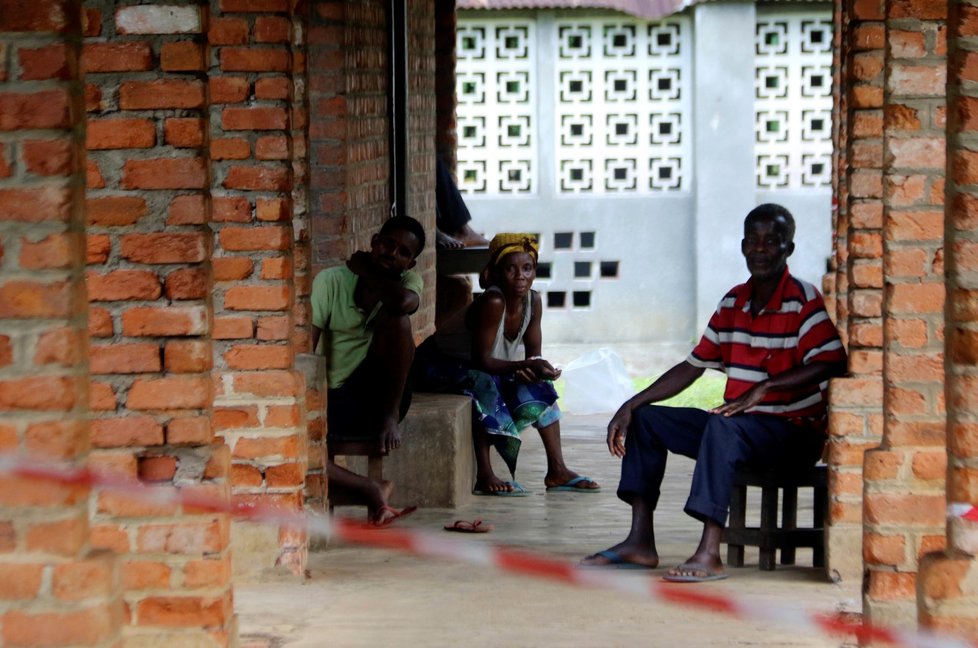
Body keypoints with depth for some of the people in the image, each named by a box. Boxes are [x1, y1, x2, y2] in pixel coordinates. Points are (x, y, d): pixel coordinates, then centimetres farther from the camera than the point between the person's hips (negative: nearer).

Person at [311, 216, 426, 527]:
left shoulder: (409, 281, 0)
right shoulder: (331, 281, -3)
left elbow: (404, 302, -28)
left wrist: (365, 271, -11)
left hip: (377, 394, 0)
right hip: (334, 399, 0)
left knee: (394, 317, -25)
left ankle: (390, 417, -15)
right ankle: (370, 490, -22)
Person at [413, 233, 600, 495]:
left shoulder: (533, 301, -9)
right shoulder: (492, 302, -32)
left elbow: (533, 354, -3)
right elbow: (481, 360, -32)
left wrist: (535, 368, -26)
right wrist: (524, 365, -42)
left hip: (478, 370, 8)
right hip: (436, 366, -8)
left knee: (538, 386, -4)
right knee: (483, 384, -36)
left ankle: (557, 470, 0)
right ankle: (484, 475, -33)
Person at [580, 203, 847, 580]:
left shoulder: (804, 301, -10)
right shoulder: (733, 303, 12)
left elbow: (831, 363, -25)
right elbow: (692, 367, 16)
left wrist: (764, 388, -31)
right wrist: (631, 405, 6)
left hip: (796, 432, -8)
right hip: (741, 428, 8)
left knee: (723, 426, -37)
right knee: (646, 419, 2)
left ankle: (709, 555, -44)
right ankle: (640, 542, -5)